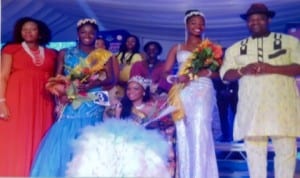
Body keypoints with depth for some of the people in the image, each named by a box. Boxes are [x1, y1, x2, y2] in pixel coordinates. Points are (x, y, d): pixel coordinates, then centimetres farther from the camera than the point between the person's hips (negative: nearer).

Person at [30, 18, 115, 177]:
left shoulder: (104, 55, 9)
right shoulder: (65, 54, 12)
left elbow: (111, 79, 1)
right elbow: (57, 79, 8)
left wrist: (93, 84, -16)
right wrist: (60, 94, -11)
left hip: (93, 106, -1)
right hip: (70, 105, 1)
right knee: (63, 140, -7)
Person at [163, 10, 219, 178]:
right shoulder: (177, 48, 16)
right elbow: (165, 72, 9)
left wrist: (207, 72, -14)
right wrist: (176, 79, -10)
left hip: (203, 91, -2)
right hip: (182, 92, 2)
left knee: (200, 130, -15)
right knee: (182, 134, -1)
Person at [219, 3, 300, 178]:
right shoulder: (236, 48, 16)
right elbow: (225, 74, 10)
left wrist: (271, 68, -15)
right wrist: (243, 70, -10)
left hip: (282, 104, -1)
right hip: (251, 106, 2)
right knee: (254, 151, 4)